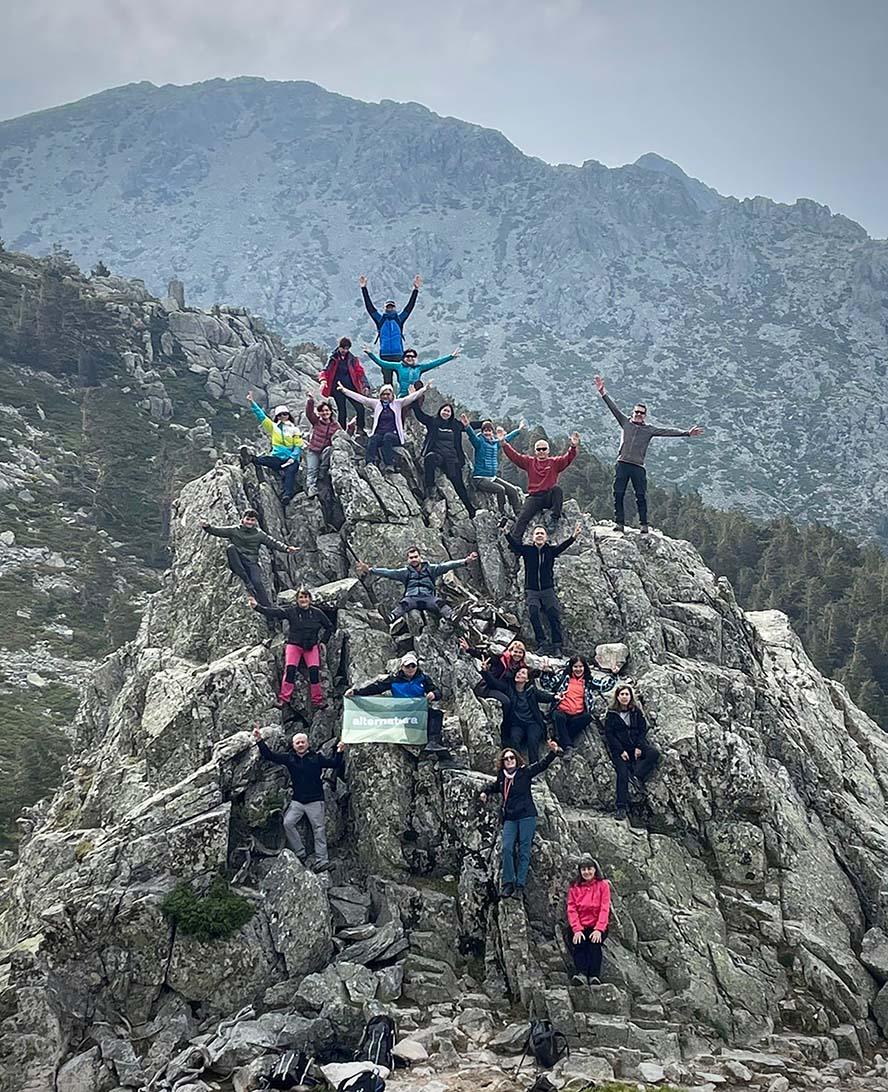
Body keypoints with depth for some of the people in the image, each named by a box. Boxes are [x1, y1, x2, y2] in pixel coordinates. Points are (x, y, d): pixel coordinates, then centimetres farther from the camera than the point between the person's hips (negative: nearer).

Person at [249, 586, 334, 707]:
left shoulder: (317, 613, 1)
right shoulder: (291, 611, -4)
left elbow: (329, 627, 15)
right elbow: (273, 612, -15)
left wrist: (323, 641, 7)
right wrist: (257, 606, -28)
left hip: (311, 646, 1)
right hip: (294, 644, -1)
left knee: (314, 670, -13)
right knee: (290, 669, -18)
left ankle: (317, 700, -2)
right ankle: (284, 698, -10)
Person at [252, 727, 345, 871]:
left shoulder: (316, 757, 2)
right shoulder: (289, 757, 6)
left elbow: (334, 764, -1)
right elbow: (270, 755, 2)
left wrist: (339, 752, -19)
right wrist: (260, 741, -8)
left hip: (315, 800, -2)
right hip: (297, 801, 2)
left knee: (319, 828, -3)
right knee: (288, 823, -14)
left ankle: (322, 860, -2)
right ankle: (300, 854, -3)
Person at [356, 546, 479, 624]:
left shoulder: (430, 569, 17)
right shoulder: (405, 572, 16)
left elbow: (446, 566, 6)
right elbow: (389, 572, 5)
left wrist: (465, 562, -8)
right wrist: (370, 570, -9)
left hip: (428, 598, 0)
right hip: (411, 598, 0)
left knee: (439, 602, -33)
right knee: (404, 604, -35)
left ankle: (452, 617, -56)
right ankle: (390, 619, -59)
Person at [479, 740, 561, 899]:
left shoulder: (525, 772, 3)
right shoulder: (501, 778, 14)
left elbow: (542, 765, -7)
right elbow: (492, 786, 35)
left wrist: (553, 752, -21)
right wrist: (484, 791, 17)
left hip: (526, 816, -3)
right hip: (509, 819, 3)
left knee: (524, 851, -4)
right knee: (507, 848, -12)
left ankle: (520, 885, -2)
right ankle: (508, 883, -7)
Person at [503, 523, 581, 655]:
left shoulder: (551, 551, 2)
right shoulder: (527, 550, 2)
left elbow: (563, 546, -14)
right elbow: (514, 544, -12)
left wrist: (573, 537, -32)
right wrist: (507, 534, -30)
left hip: (548, 590, 1)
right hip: (531, 591, -1)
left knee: (554, 617, -7)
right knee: (534, 614, -20)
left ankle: (556, 646, 0)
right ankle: (542, 644, -16)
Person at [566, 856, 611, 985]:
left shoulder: (603, 885, 4)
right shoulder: (574, 887, 9)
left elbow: (604, 909, -5)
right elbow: (571, 909, -1)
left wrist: (599, 929, -19)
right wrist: (577, 930, -17)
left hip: (597, 926, -1)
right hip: (580, 926, 1)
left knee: (595, 942, -30)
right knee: (579, 943, -28)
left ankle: (595, 976, -39)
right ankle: (581, 974, -43)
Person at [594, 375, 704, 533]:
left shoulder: (650, 429, 11)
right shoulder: (626, 422, 13)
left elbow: (668, 431, 6)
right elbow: (613, 407, 10)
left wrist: (687, 432, -2)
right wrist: (602, 392, 5)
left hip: (638, 466, -1)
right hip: (622, 464, 1)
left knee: (641, 496, -2)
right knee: (618, 494, -1)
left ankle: (644, 525, 2)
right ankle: (619, 523, 5)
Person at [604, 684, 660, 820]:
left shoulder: (637, 712, 12)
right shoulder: (611, 714, 5)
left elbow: (643, 730, 8)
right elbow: (609, 734, 1)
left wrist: (639, 747, -8)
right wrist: (621, 751, -10)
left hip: (636, 746, 3)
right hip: (619, 748, -3)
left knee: (654, 753, -26)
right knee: (622, 773, -22)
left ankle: (637, 775, -27)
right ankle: (622, 807, -22)